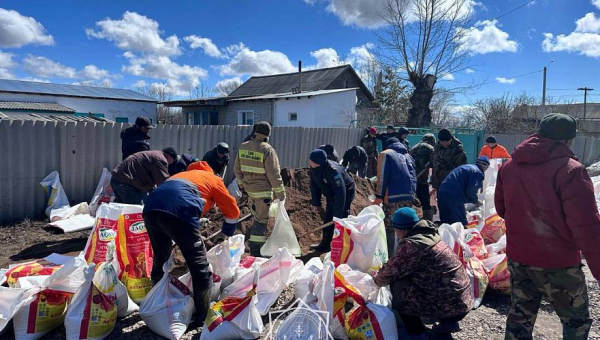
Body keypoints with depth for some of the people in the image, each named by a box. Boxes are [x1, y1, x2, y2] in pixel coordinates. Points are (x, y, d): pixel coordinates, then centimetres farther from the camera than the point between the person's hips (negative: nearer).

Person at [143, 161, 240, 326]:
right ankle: (203, 316, 14)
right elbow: (232, 211, 28)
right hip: (178, 212, -7)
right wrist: (226, 232, 48)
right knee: (200, 267, 7)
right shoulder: (214, 180, 27)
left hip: (150, 208, 7)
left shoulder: (184, 175, 41)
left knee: (160, 260, 27)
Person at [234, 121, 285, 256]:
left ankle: (255, 244, 38)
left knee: (257, 216, 25)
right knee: (261, 219, 0)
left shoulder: (243, 147, 2)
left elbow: (237, 169, 11)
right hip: (263, 190, -7)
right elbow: (274, 174, -18)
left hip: (249, 188, 7)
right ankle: (255, 251, 3)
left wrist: (241, 183, 26)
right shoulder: (267, 150, -19)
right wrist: (280, 192, -9)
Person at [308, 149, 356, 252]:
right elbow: (314, 186, 0)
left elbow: (340, 194, -39)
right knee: (328, 219, 13)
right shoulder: (313, 169, -16)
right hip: (331, 195, 8)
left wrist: (337, 215, -37)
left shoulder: (333, 171, -39)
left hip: (346, 192, -8)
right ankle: (325, 244, 28)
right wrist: (316, 203, 0)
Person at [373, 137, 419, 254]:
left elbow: (382, 177, -7)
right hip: (409, 197, 6)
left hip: (393, 197, -6)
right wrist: (412, 194, 18)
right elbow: (413, 177, 17)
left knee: (389, 229, 0)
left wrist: (379, 197, -7)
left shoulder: (385, 154, 4)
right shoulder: (407, 155, 21)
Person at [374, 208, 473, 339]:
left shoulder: (411, 244, -19)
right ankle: (448, 322, 23)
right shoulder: (428, 235, 8)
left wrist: (375, 281, 11)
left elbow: (391, 271, -8)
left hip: (447, 305, -9)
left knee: (397, 284, -4)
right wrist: (381, 272, 22)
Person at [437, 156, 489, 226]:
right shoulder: (478, 173, -3)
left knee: (446, 223, 16)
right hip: (454, 197, -9)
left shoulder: (467, 166, 26)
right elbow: (471, 190, -11)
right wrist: (476, 201, 9)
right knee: (461, 225, -2)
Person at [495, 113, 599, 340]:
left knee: (520, 315, 18)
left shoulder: (509, 166, 3)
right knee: (577, 321, 16)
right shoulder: (570, 170, -17)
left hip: (517, 257, 6)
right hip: (557, 263, -5)